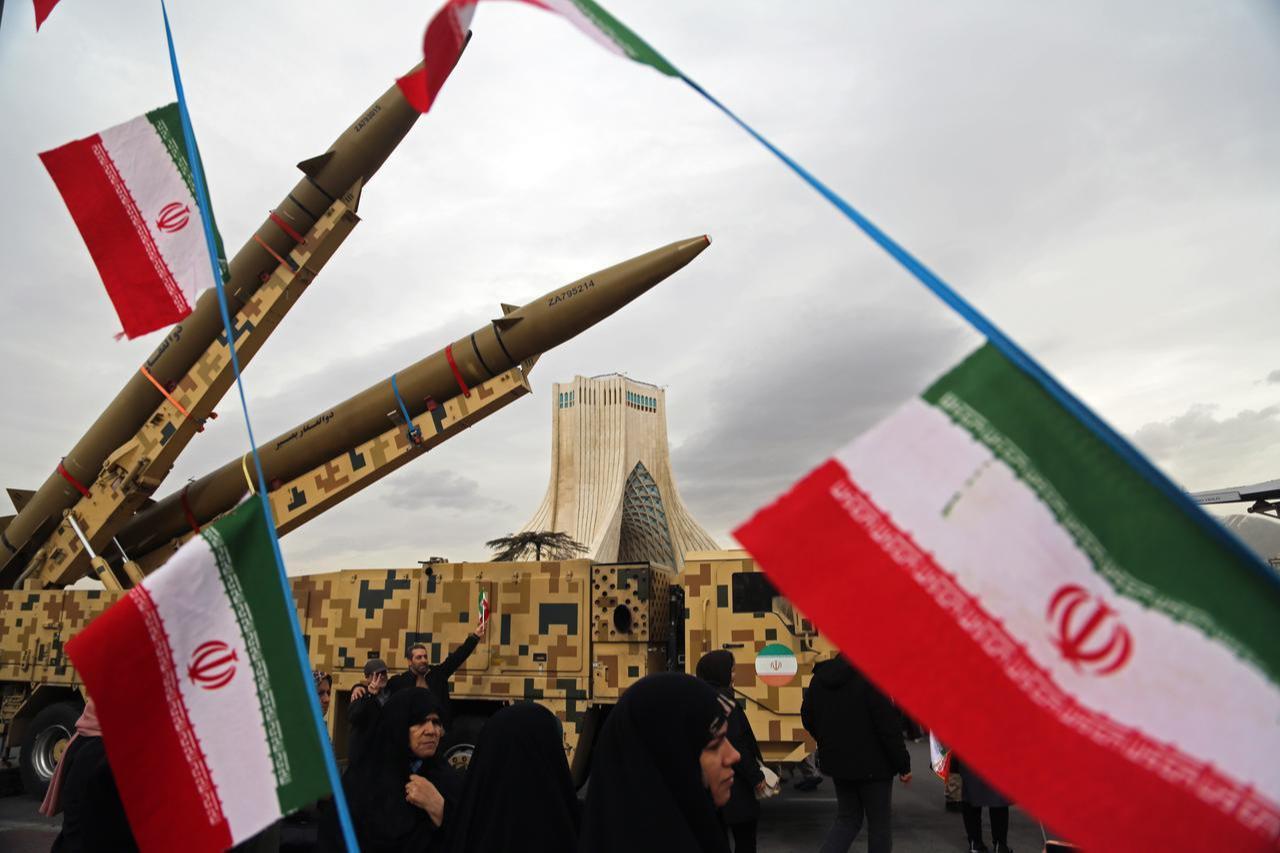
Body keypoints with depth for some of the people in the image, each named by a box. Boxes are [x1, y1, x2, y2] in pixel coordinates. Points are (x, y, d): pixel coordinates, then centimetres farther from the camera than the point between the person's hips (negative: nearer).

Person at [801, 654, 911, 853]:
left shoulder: (820, 676, 2)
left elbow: (807, 718, 10)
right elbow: (888, 725, -21)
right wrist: (903, 765, -10)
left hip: (837, 762, 6)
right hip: (872, 764, -6)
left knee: (847, 820, 19)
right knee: (879, 824, 12)